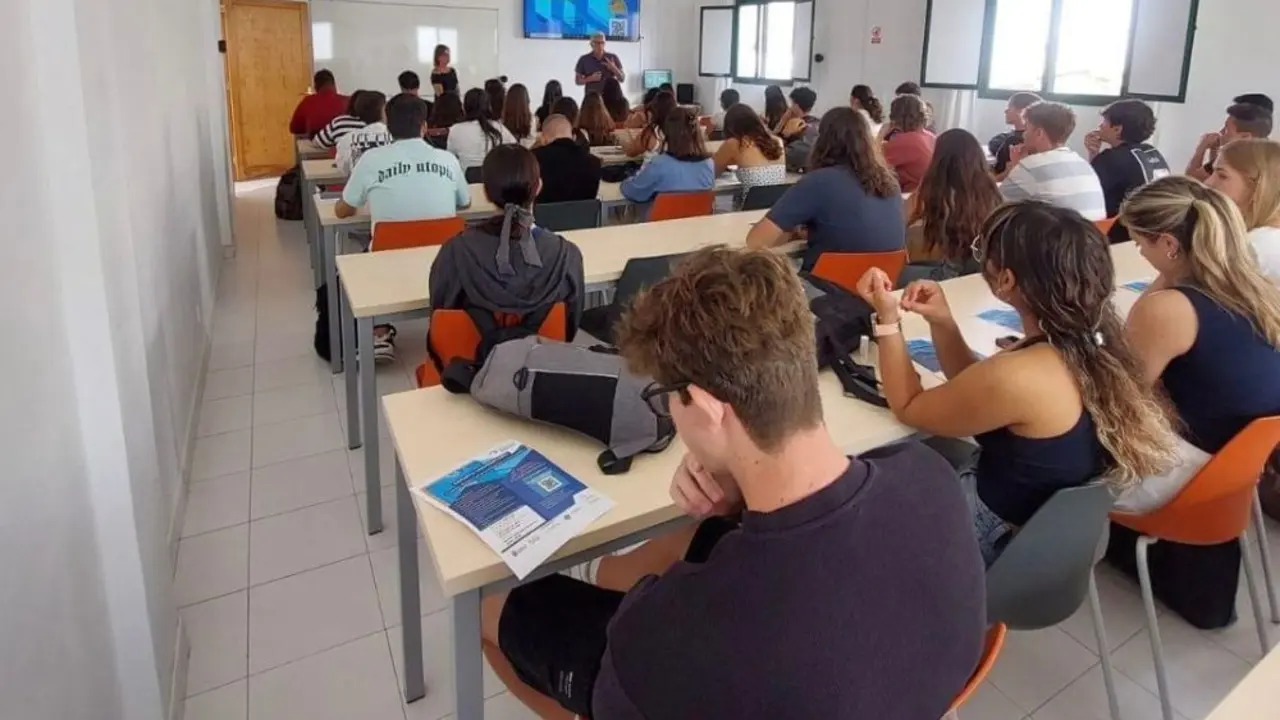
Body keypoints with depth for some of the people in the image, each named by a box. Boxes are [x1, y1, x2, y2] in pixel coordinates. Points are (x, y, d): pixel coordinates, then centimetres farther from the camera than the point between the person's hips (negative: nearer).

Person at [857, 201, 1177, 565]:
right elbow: (976, 389, 6)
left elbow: (908, 408, -15)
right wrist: (942, 324, -8)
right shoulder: (1093, 338, -8)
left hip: (1007, 536, -7)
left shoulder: (1016, 377, -34)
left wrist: (888, 320, -11)